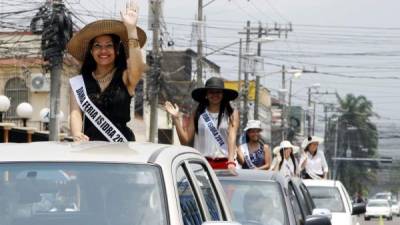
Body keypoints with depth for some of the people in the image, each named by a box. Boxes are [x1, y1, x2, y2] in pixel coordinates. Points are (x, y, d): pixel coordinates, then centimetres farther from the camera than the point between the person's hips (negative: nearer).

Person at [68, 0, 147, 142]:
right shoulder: (79, 82, 11)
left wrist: (131, 29, -24)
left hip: (121, 145, -1)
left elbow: (137, 68, -15)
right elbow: (76, 112, 1)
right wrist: (77, 135, -20)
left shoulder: (126, 78, 7)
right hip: (90, 145, 1)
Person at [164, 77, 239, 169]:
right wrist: (176, 118, 0)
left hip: (224, 163, -1)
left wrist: (231, 162, -18)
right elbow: (185, 140, 8)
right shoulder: (197, 114, 11)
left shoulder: (232, 114, 8)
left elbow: (232, 137, -4)